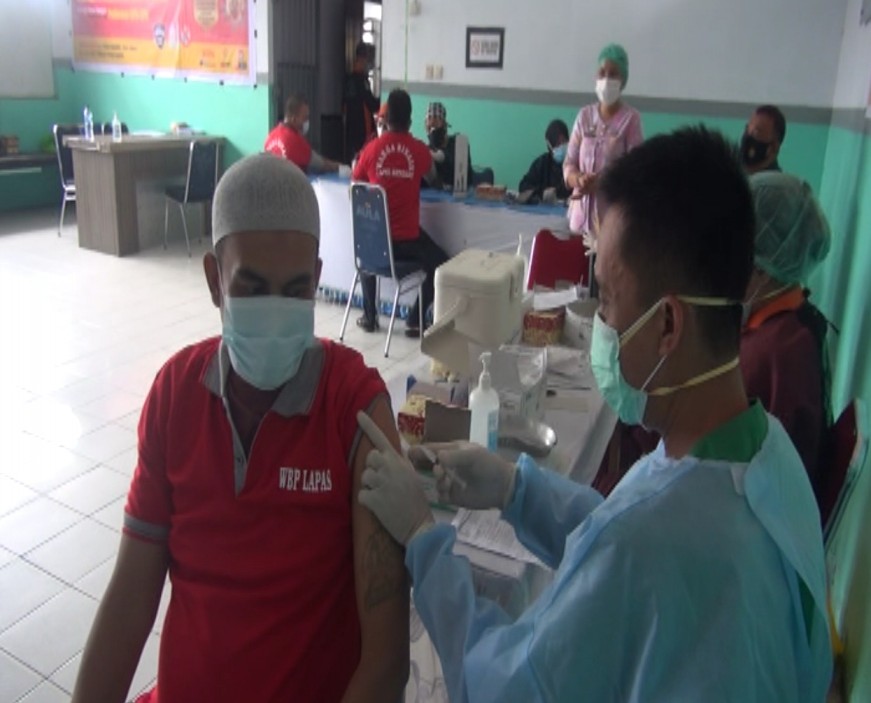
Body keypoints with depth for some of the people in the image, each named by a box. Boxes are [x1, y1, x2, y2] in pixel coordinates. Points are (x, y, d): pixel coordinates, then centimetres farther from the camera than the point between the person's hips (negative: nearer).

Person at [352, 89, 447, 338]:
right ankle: (415, 320, 12)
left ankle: (369, 316, 32)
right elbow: (431, 178, 18)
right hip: (408, 238, -3)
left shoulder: (371, 148, -2)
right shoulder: (419, 149, -4)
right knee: (441, 266, 20)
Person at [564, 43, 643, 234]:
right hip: (582, 209, 4)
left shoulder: (631, 118, -3)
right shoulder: (584, 115, 10)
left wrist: (599, 182, -22)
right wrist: (579, 179, -14)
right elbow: (569, 164, 8)